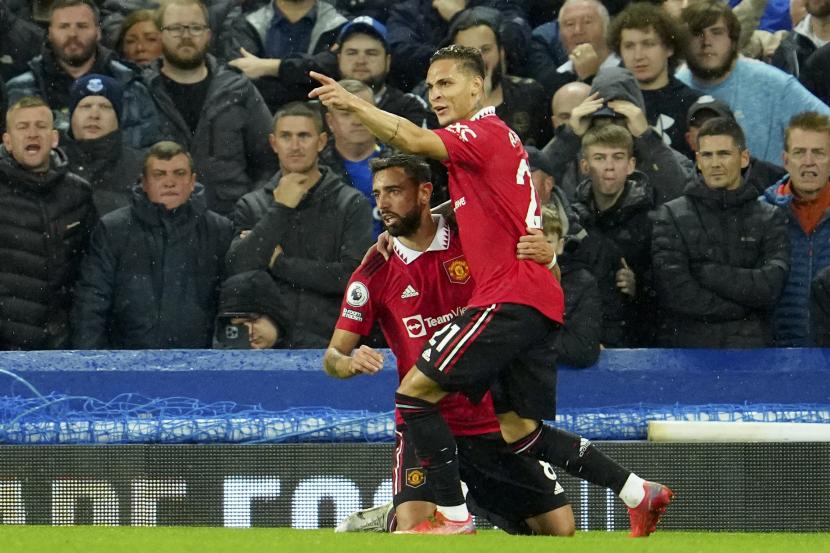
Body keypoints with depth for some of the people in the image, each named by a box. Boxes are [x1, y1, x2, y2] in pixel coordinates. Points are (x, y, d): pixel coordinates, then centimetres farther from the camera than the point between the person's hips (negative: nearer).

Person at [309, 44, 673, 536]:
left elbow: (414, 140, -25)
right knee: (520, 432, 13)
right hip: (539, 300, 10)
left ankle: (454, 517, -11)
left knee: (416, 390, -10)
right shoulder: (500, 137, 23)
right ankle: (639, 493, 13)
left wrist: (353, 103, -34)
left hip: (512, 300, -10)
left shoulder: (484, 132, -7)